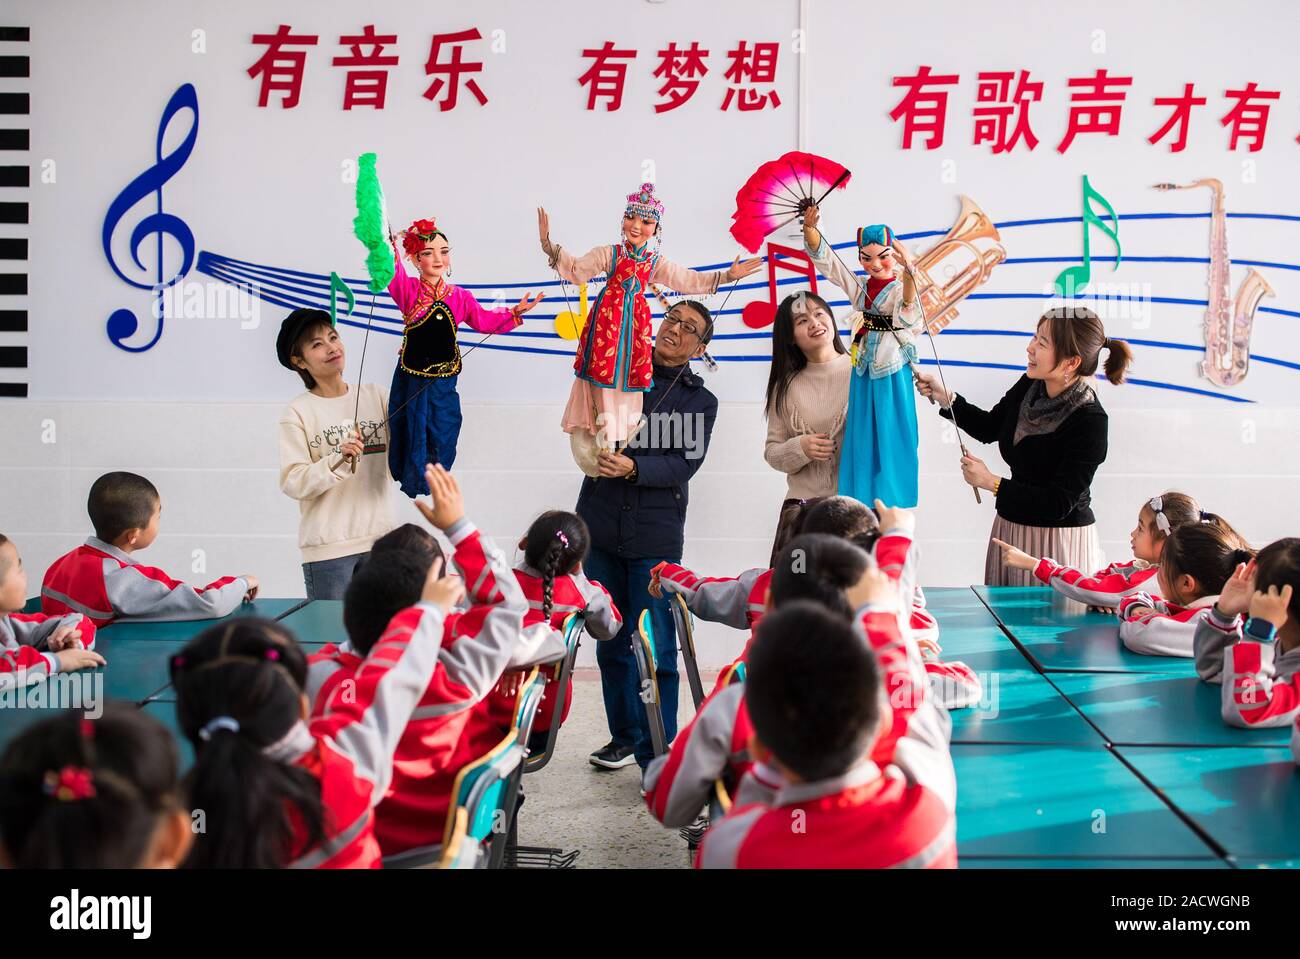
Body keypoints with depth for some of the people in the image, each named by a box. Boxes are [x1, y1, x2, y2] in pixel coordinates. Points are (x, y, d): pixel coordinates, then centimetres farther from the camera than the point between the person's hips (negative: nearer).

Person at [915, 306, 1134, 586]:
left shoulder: (1090, 421, -22)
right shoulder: (1030, 386, -4)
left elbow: (1060, 503, -21)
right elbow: (989, 428, 13)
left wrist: (991, 482, -19)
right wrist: (945, 397, 0)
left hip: (1061, 540, -6)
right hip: (1011, 526, 6)